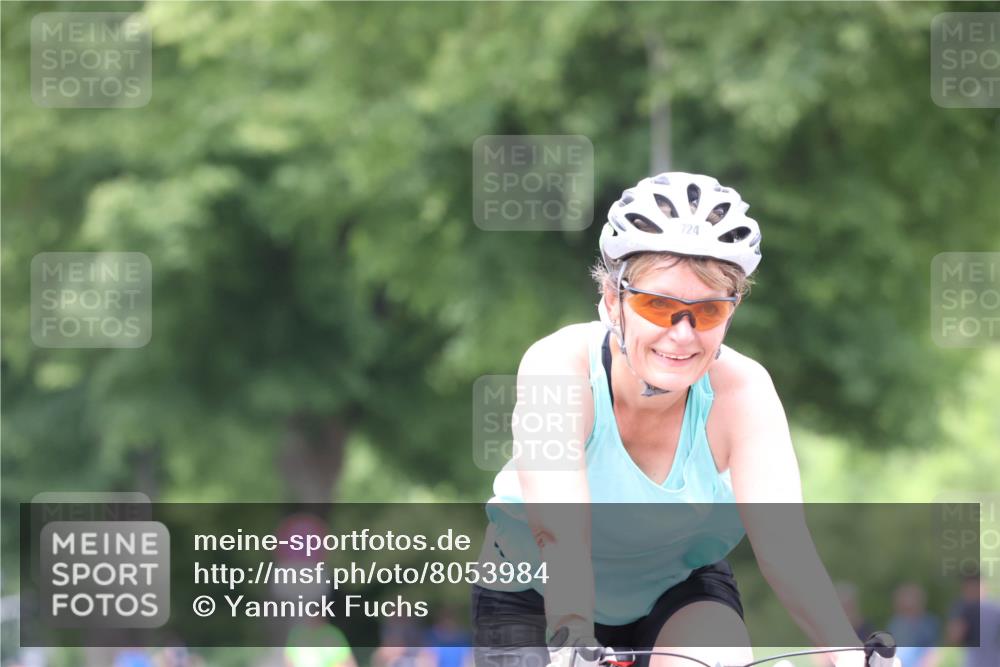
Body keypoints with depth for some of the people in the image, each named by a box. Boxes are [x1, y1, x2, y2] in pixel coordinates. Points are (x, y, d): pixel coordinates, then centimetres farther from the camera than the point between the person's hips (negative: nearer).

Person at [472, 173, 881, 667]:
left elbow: (784, 542, -33)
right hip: (537, 593, -1)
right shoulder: (559, 366, -29)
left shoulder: (740, 391, -24)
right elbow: (559, 533, -42)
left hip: (677, 587, 1)